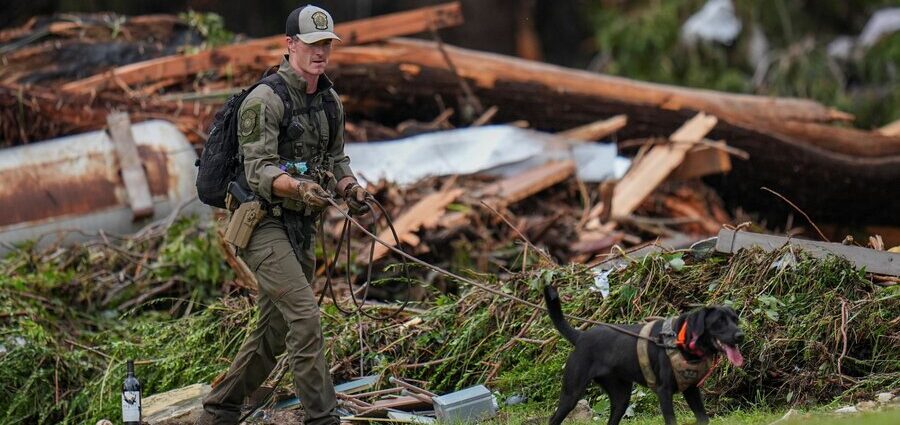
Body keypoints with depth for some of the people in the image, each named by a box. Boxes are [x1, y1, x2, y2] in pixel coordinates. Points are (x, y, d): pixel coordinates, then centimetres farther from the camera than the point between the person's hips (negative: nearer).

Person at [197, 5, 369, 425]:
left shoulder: (330, 101, 11)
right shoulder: (265, 100, -15)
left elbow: (336, 159, 20)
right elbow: (258, 171, -20)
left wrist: (350, 187, -1)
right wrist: (298, 187, -39)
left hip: (301, 227, 9)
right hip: (264, 223, -8)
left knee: (274, 332, 14)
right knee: (305, 316, -18)